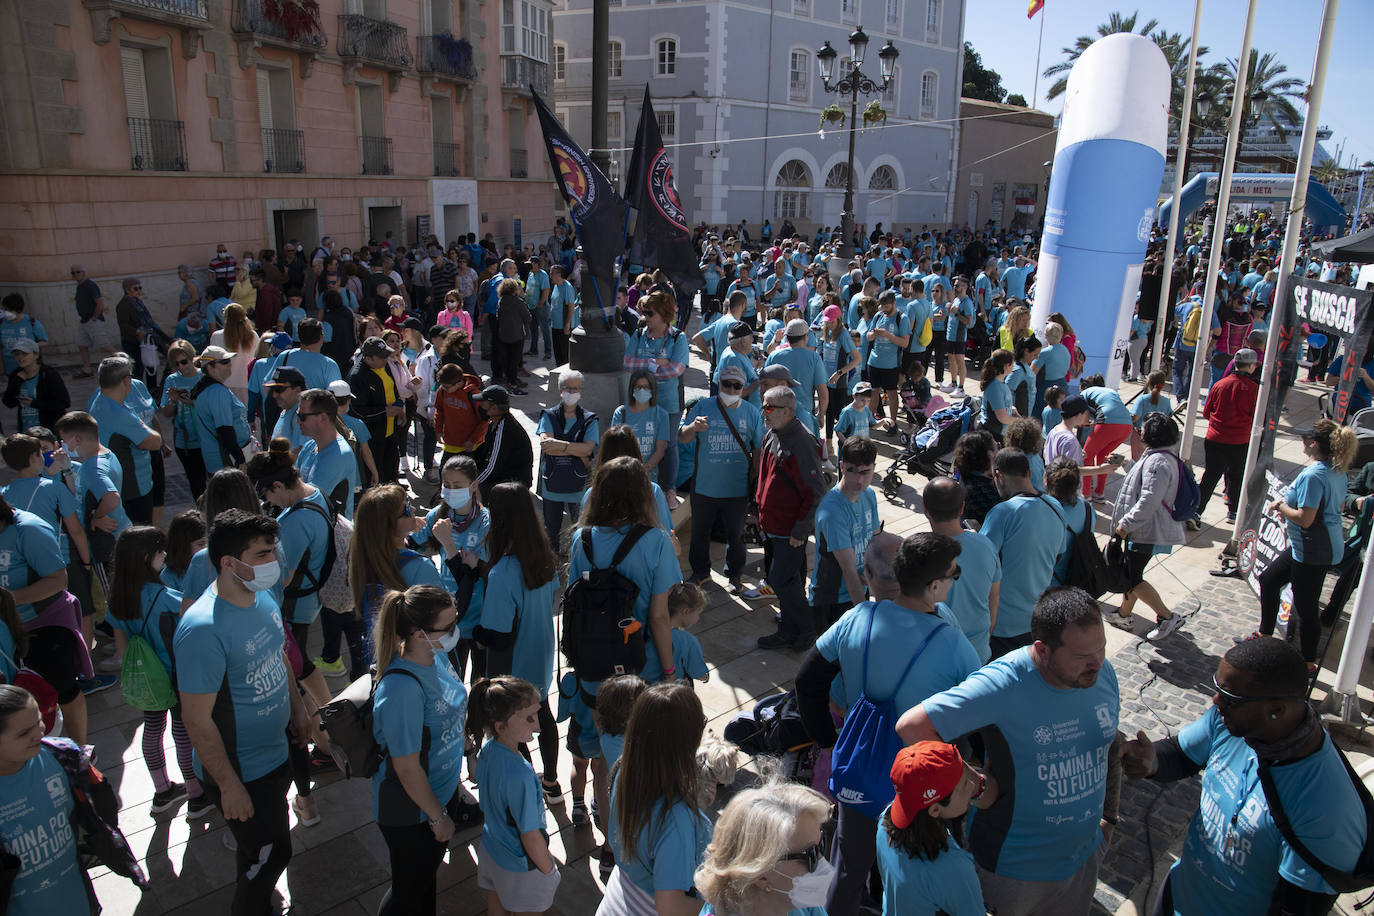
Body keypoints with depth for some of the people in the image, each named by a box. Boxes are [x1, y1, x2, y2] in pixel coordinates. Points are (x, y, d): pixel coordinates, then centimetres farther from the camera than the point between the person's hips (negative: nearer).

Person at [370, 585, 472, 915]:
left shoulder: (437, 655, -10)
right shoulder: (402, 689, -37)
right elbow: (407, 768, -28)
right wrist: (438, 817, -15)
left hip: (443, 790, 7)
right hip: (411, 811, -7)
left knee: (427, 874, 28)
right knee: (409, 889, 18)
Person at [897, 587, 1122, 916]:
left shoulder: (1104, 673, -9)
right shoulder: (1003, 685, -32)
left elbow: (1110, 748, 9)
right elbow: (911, 726, -36)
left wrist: (1109, 816, 14)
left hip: (1085, 854, 6)